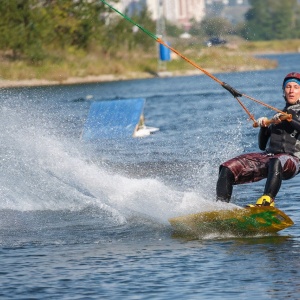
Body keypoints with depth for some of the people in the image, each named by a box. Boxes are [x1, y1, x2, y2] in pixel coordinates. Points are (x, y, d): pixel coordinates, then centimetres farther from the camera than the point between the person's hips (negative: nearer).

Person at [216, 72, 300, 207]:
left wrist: (289, 120, -15)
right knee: (227, 169, -15)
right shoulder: (279, 115, 30)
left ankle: (267, 201, -59)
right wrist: (263, 127, 10)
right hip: (268, 155, 6)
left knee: (276, 162, -44)